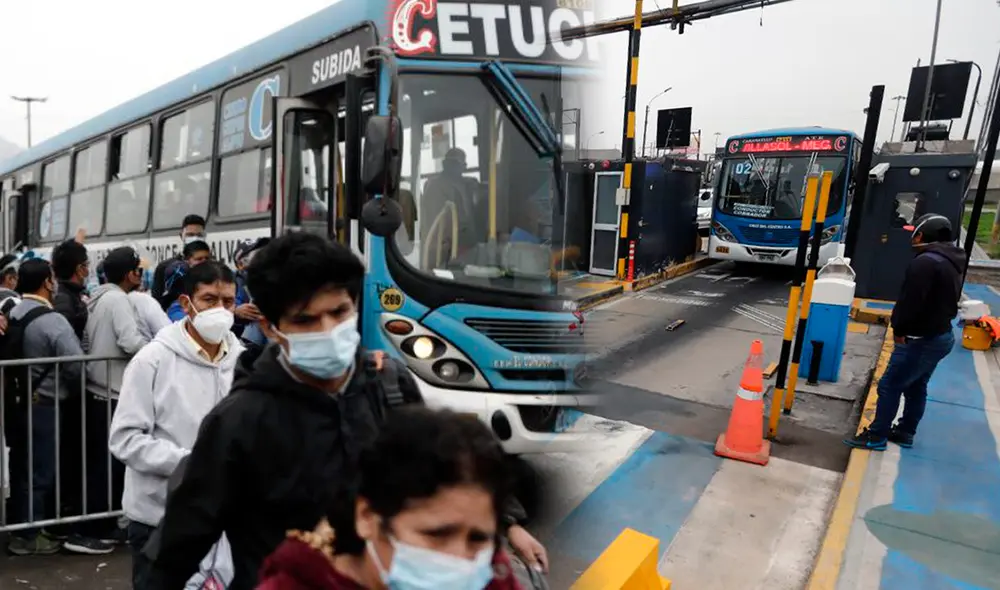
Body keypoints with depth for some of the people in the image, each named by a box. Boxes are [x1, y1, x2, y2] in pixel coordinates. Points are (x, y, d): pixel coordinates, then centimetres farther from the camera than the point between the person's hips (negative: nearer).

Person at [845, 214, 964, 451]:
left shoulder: (925, 262, -23)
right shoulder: (952, 262, 11)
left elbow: (909, 301, -23)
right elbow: (948, 301, 18)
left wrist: (899, 329, -8)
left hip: (922, 339, -10)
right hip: (942, 335, 10)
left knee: (889, 385, -2)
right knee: (916, 387, 19)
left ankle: (876, 435, 5)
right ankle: (905, 432, 30)